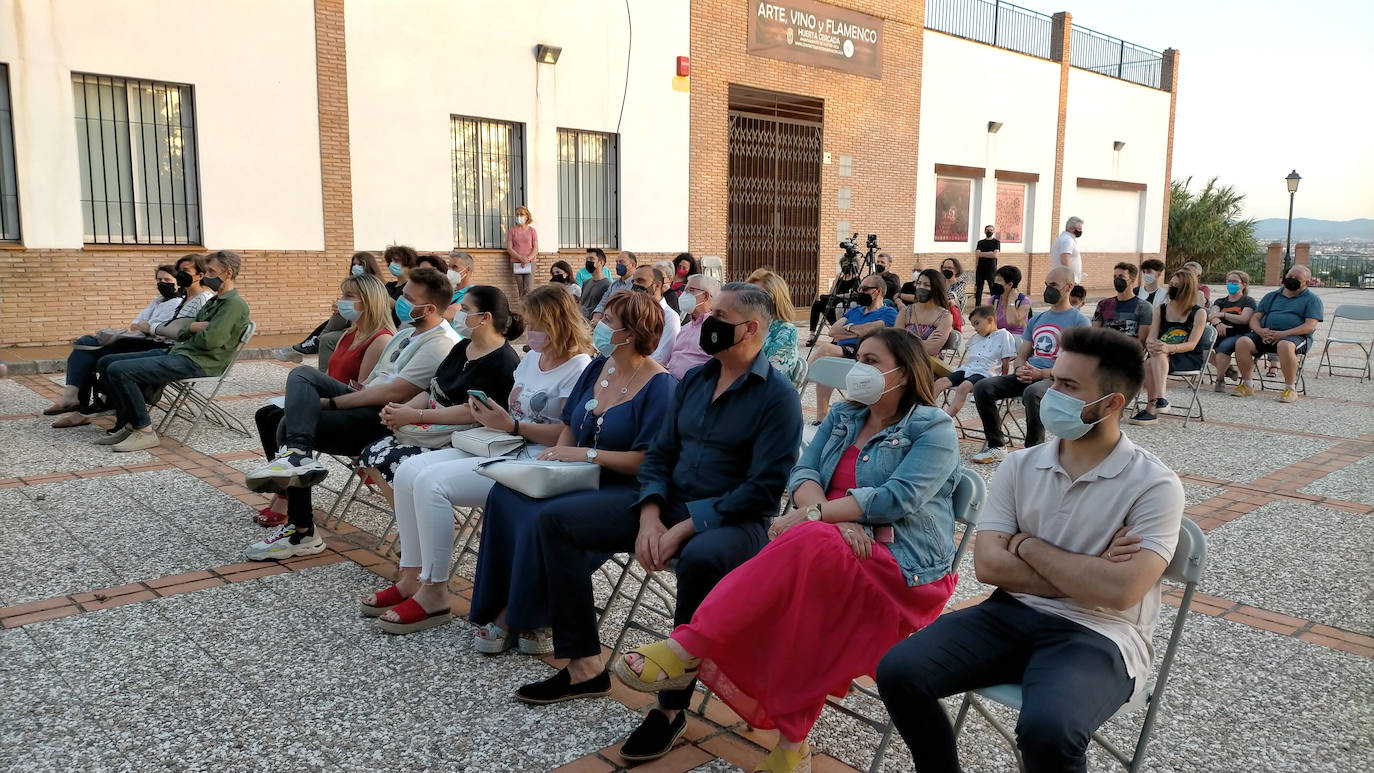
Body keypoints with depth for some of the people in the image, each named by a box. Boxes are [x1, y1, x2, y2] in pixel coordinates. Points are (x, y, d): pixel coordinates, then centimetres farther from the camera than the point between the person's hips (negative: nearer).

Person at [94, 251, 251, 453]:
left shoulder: (235, 305, -10)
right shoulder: (213, 302, 22)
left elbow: (209, 340, -21)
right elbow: (182, 335, 18)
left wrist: (190, 330, 1)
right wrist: (193, 328, -5)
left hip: (196, 362, -11)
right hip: (176, 352, 11)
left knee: (118, 370, -21)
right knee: (106, 362, 9)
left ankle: (144, 432, -14)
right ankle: (126, 425, 6)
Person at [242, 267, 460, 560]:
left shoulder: (440, 345, -17)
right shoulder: (409, 330, 17)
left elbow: (394, 393, -23)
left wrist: (330, 402, -17)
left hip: (383, 420, -10)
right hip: (366, 399, 10)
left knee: (288, 425, -14)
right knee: (302, 374, -8)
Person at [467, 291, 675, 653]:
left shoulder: (660, 387, -12)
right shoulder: (597, 368, 12)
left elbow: (648, 460, -18)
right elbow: (570, 426, 19)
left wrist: (587, 454, -18)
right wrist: (557, 454, -2)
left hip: (624, 491, -8)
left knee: (546, 516, -31)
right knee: (504, 495, -17)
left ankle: (519, 618, -8)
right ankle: (507, 615, -12)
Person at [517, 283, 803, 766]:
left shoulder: (777, 396, -11)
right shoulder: (694, 380, 11)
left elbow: (763, 489, -18)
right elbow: (659, 454, 11)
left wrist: (686, 528, -22)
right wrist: (650, 516, -8)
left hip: (736, 523, -7)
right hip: (670, 507, 8)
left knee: (699, 559, -42)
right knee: (558, 521, -1)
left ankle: (672, 706, -22)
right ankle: (585, 666, 1)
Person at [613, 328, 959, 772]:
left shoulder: (934, 428, -1)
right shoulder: (843, 418, 18)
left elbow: (898, 498, -16)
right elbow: (803, 475, 4)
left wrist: (814, 515, -21)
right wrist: (835, 518, -17)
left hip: (902, 565, -5)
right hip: (834, 546, 5)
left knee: (805, 546, -35)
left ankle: (688, 648, -32)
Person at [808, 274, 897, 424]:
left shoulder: (889, 313, 10)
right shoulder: (855, 310, 31)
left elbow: (869, 331, -10)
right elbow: (833, 331, 16)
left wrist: (849, 327, 9)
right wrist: (857, 333, 3)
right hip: (840, 350, 6)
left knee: (825, 349, -33)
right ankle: (821, 416, -27)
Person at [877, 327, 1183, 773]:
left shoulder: (1155, 485, -7)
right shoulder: (1020, 467, 6)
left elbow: (1118, 591, -20)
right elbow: (988, 565, -3)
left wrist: (1029, 546, -8)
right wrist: (1086, 576, -11)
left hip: (1097, 634, -4)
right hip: (1013, 614, 5)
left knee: (1046, 729, -35)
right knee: (898, 671, -16)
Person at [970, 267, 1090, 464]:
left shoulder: (1079, 321, 2)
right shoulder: (1037, 319, 23)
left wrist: (1041, 373, -18)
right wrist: (1020, 370, -3)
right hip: (1028, 375, 6)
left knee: (1032, 393, -40)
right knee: (982, 387, -15)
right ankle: (996, 446, -7)